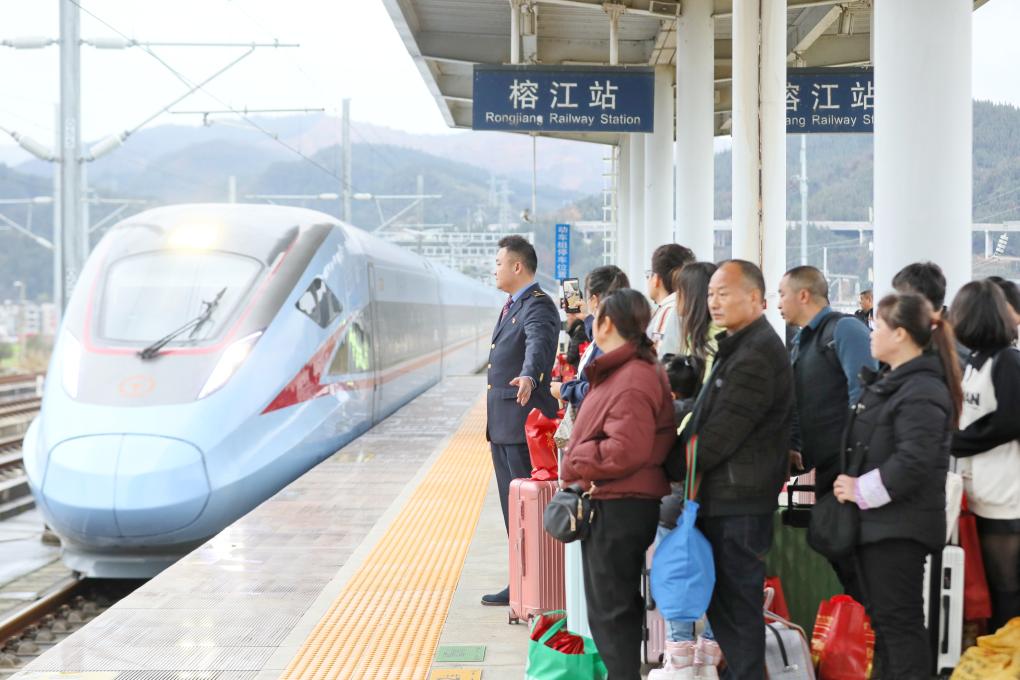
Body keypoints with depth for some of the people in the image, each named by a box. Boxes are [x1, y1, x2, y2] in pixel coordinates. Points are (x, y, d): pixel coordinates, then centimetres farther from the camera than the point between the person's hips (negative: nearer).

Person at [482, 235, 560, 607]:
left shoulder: (537, 305, -13)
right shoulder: (512, 305, 18)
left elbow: (538, 344, -33)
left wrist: (528, 378, -54)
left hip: (525, 423, -10)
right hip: (503, 425, 10)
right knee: (512, 505, 14)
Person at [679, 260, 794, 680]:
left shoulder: (758, 353, -16)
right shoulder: (739, 346, 19)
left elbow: (724, 430, -18)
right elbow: (708, 420, 21)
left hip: (739, 499, -10)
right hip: (724, 496, 10)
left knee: (737, 601, -4)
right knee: (723, 600, 16)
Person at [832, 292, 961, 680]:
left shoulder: (921, 392, -18)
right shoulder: (888, 382, 15)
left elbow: (913, 462, -28)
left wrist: (861, 491, -20)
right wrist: (853, 485, 10)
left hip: (899, 526, -10)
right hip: (877, 521, 10)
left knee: (899, 619, -4)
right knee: (881, 617, 16)